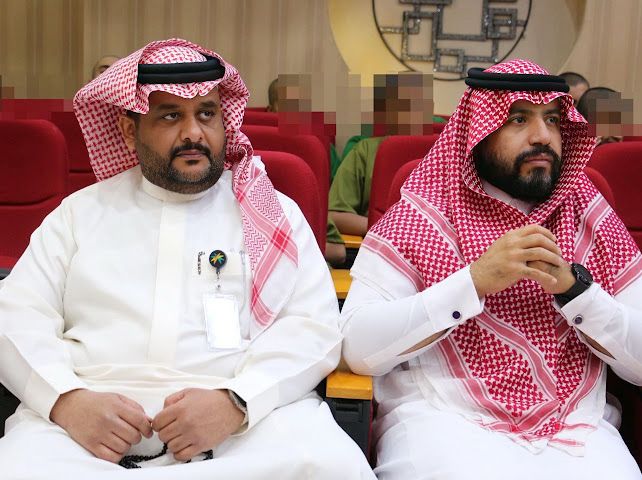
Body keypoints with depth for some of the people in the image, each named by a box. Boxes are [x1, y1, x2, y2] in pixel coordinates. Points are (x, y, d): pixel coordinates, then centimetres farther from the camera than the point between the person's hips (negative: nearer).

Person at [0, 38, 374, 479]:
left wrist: (236, 401, -16)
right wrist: (67, 399, -12)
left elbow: (315, 327, 3)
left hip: (252, 415, 1)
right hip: (93, 413, 0)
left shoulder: (274, 213, 13)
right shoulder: (81, 211, 17)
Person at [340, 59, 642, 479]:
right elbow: (358, 349, -11)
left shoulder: (594, 222, 9)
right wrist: (475, 279, -18)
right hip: (442, 420, -3)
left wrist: (574, 287, -13)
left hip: (576, 429, 3)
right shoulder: (418, 219, 0)